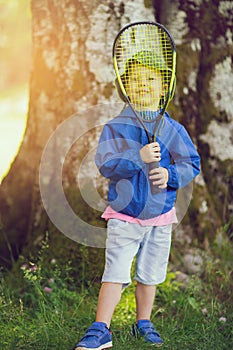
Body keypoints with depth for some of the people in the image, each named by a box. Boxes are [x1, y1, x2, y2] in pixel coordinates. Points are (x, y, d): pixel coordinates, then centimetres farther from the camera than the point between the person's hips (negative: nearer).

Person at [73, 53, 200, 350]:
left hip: (160, 217, 2)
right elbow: (105, 165, -13)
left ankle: (143, 324, 28)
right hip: (124, 216, -2)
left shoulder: (173, 129, 3)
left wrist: (170, 175, -19)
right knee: (115, 272, -8)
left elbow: (192, 164, 1)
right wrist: (139, 158, -27)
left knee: (150, 274, 12)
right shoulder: (115, 127, -2)